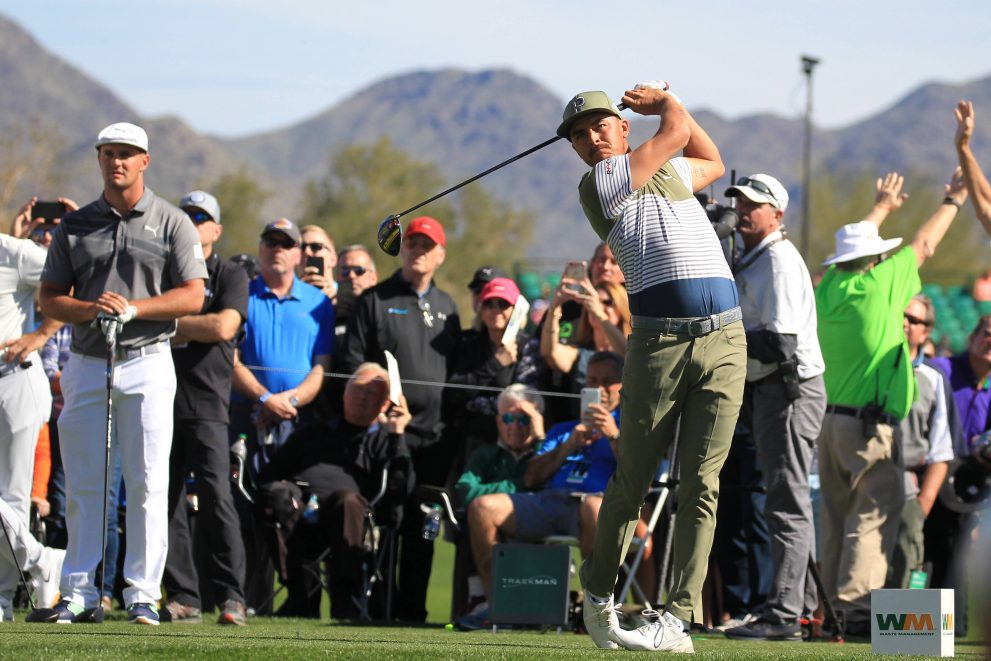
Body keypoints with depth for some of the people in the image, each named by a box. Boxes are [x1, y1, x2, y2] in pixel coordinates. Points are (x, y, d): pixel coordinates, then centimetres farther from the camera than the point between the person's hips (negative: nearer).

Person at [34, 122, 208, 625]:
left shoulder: (171, 223, 4)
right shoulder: (75, 226, 11)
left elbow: (191, 296, -2)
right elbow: (49, 299, 8)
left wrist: (134, 308, -15)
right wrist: (92, 309, -12)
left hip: (146, 362, -2)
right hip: (86, 363, 2)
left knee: (147, 483, -5)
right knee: (83, 484, 3)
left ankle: (143, 592, -1)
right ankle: (78, 590, 8)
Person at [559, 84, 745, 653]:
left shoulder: (670, 170, 23)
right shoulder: (601, 182, 1)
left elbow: (713, 162, 45)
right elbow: (678, 132, 7)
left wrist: (662, 99, 37)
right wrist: (668, 106, 28)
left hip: (724, 338, 4)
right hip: (659, 342, -4)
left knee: (701, 483, -4)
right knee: (632, 481, 1)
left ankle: (680, 618, -7)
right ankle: (599, 597, 21)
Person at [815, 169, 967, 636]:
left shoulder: (829, 287, 7)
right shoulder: (878, 284, -10)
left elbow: (854, 245, 27)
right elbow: (923, 246, 4)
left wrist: (882, 207, 44)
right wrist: (953, 202, 20)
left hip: (829, 418, 7)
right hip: (869, 423, -7)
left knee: (838, 515, 11)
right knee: (875, 511, -9)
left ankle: (839, 604, 12)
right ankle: (858, 605, -18)